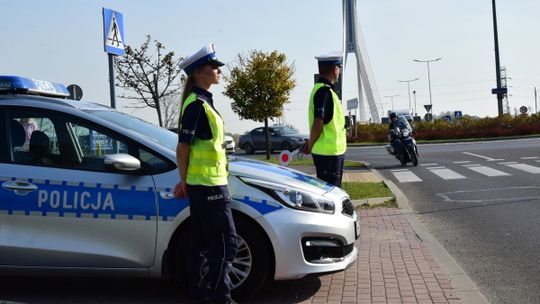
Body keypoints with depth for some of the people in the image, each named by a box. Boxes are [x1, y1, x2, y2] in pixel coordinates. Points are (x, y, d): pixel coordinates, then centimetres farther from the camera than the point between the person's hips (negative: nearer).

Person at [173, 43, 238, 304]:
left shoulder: (201, 101, 15)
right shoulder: (197, 104, -15)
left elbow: (188, 146, 17)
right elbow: (182, 148, -16)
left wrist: (185, 180, 16)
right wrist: (184, 181, -7)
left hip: (200, 184, 9)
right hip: (208, 185, -9)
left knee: (201, 240, 16)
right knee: (226, 242, -4)